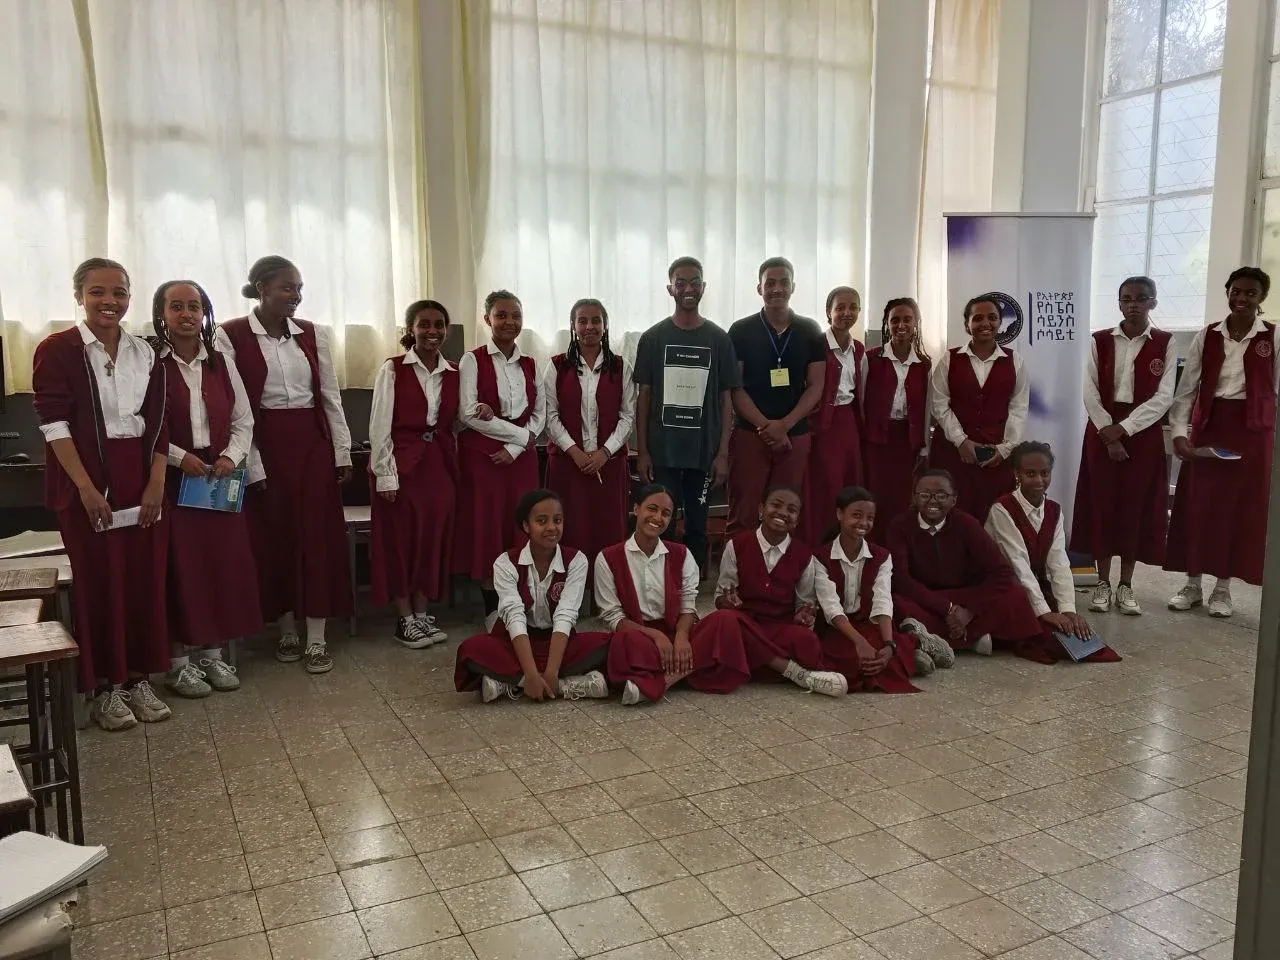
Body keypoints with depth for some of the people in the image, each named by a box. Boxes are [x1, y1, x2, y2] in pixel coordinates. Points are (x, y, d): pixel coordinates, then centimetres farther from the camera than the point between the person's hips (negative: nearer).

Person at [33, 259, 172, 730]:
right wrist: (86, 487, -15)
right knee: (99, 582, 2)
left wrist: (157, 484, -2)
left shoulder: (145, 353, 9)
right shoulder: (57, 350, -3)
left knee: (145, 579, 6)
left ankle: (139, 679, 19)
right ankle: (105, 688, 14)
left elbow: (158, 423, 7)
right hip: (89, 484, -4)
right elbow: (53, 422, -9)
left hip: (142, 482, 4)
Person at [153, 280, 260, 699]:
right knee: (180, 566, -2)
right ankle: (178, 661, 11)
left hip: (221, 479, 4)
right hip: (172, 479, -4)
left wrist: (231, 456, -6)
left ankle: (212, 653, 19)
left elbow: (243, 421, 10)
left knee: (224, 562, 5)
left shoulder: (221, 365, 9)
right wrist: (178, 456, -18)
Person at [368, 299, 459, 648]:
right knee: (400, 539, 3)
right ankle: (405, 620, 14)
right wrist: (385, 474, -12)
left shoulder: (454, 374, 7)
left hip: (441, 463, 4)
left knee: (434, 536, 8)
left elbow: (456, 423, 10)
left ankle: (422, 613, 21)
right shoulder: (393, 370, -5)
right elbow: (379, 426, -8)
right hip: (402, 463, -4)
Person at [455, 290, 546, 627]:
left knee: (520, 529, 2)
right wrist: (520, 434, -9)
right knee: (486, 528, -2)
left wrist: (514, 448, -8)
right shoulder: (473, 360, -2)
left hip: (521, 456, 4)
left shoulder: (530, 365, 11)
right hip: (482, 455, -3)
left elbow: (539, 415, 8)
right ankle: (492, 610, 8)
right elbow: (469, 414, -11)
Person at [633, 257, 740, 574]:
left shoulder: (719, 339, 4)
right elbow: (643, 396, 4)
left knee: (697, 525, 8)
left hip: (704, 452, 1)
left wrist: (723, 453, -1)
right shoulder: (653, 338, 3)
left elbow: (726, 399, 4)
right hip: (661, 451, 0)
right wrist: (642, 451, -1)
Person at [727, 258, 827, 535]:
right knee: (742, 515, -3)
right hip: (749, 434, -2)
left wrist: (784, 425, -10)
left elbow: (815, 387, 3)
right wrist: (766, 426, -13)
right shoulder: (740, 331, 2)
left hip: (795, 436, 2)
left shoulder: (810, 332, 7)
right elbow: (734, 387, -2)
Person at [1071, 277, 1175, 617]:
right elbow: (1091, 392, -2)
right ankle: (1103, 582, 12)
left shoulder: (1166, 343, 0)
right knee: (1101, 503, 2)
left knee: (1136, 505, 3)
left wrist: (1124, 428, -15)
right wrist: (1108, 433, -12)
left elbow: (1163, 397, -7)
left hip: (1143, 433, -1)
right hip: (1102, 430, 1)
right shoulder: (1100, 341, 3)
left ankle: (1126, 585, 13)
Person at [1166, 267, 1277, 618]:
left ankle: (1223, 589, 16)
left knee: (1242, 510, 4)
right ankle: (1192, 585, 16)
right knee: (1196, 506, 3)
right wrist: (1179, 431, -11)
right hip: (1208, 427, 2)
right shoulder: (1206, 336, 3)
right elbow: (1187, 389, 0)